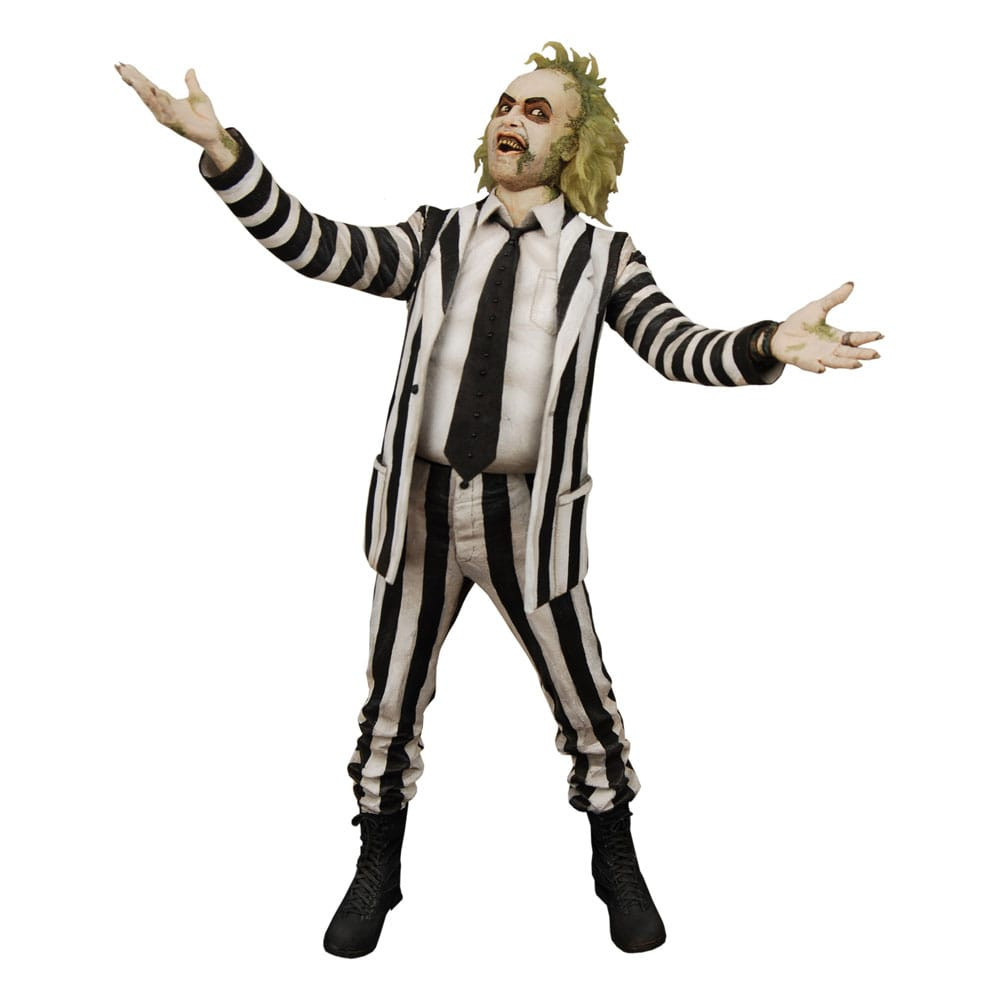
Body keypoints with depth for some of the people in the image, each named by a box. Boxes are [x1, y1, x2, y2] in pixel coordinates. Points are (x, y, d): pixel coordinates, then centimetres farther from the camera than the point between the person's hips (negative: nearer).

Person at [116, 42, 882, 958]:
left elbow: (677, 347, -15)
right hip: (422, 503, 2)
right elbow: (316, 247, -8)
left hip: (529, 515, -1)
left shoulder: (602, 256, -2)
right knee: (391, 700, 15)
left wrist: (770, 344, -35)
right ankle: (377, 872, 37)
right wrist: (220, 147, -20)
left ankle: (618, 866, 37)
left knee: (586, 704, 11)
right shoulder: (436, 238, 3)